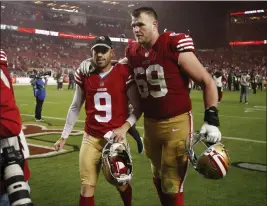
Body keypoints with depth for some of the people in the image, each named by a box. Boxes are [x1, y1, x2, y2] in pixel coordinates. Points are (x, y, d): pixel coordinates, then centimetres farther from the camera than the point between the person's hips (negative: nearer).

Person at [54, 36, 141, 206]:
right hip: (91, 138, 2)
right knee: (87, 186, 3)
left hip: (116, 137, -2)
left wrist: (124, 128, -15)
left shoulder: (124, 73, -8)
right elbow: (75, 107, 12)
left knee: (121, 183, 12)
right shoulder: (85, 75, 2)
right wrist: (64, 136, 14)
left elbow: (138, 107, -2)